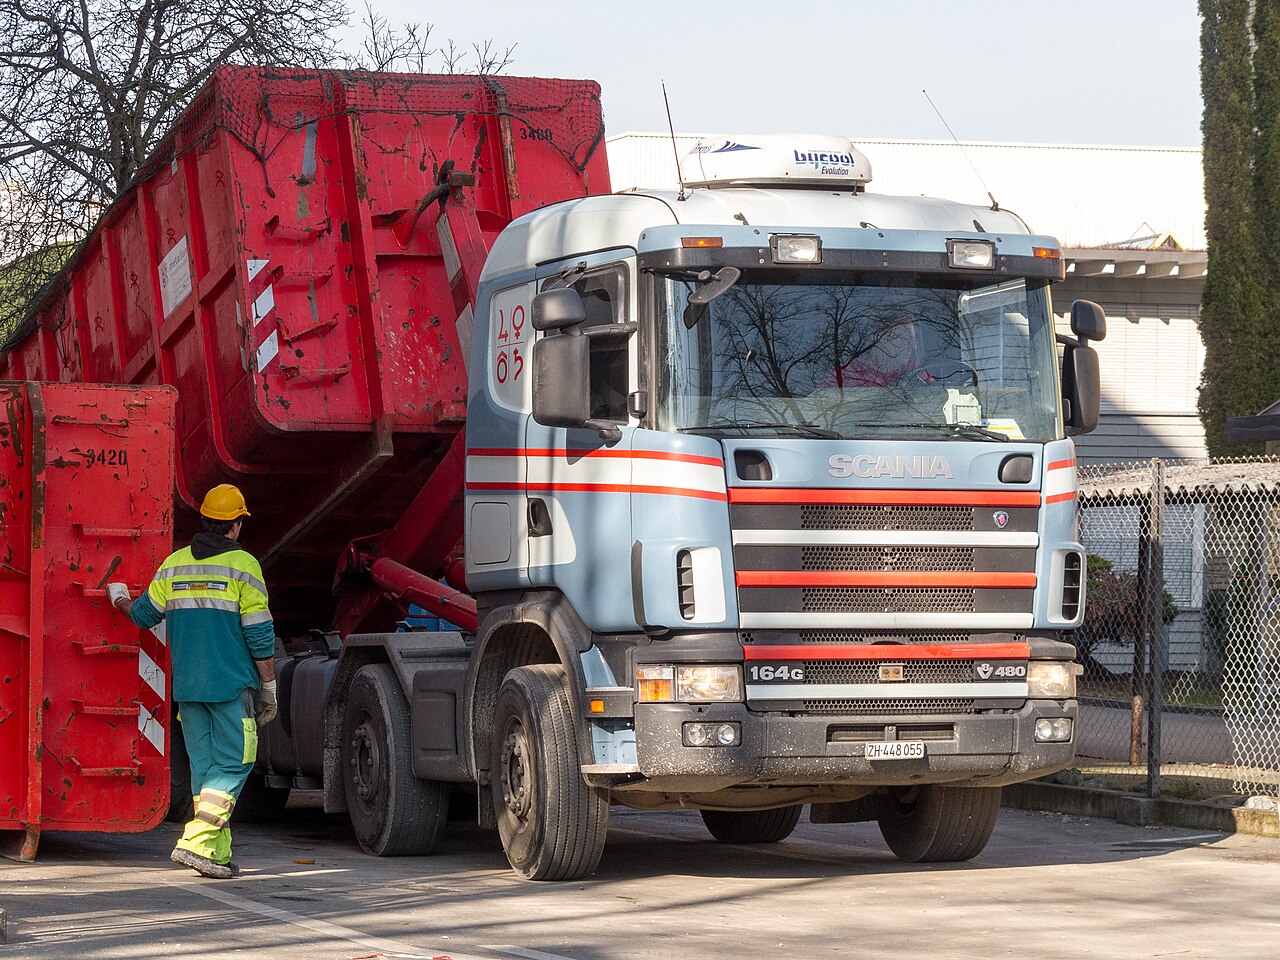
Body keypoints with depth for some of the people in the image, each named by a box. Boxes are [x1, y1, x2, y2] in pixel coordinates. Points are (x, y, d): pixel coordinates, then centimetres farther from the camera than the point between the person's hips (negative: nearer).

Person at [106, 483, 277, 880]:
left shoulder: (174, 564, 7)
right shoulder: (242, 566, -7)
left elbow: (144, 614, 17)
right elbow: (260, 635, -8)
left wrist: (120, 599, 39)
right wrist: (269, 686, 0)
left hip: (187, 685, 5)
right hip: (232, 684, -5)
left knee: (204, 765, 11)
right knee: (234, 762, -1)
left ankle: (218, 852, 10)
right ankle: (197, 842, -14)